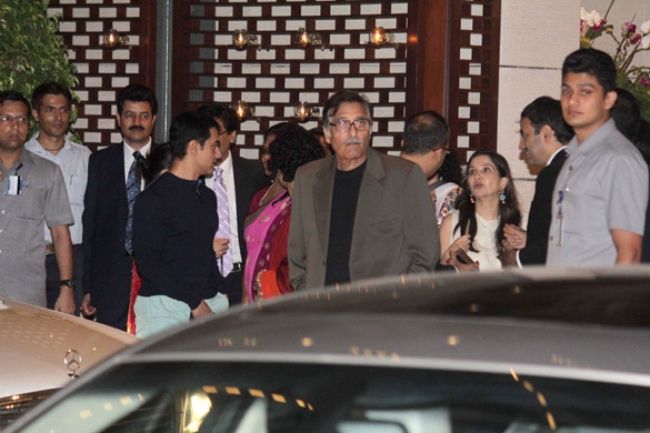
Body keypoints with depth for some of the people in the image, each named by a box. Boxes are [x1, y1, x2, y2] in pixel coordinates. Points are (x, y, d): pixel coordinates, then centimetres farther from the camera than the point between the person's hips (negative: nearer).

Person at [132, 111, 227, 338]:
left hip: (207, 304, 6)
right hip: (164, 308, -6)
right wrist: (194, 302, -12)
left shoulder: (207, 196, 19)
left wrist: (217, 298, 8)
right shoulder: (153, 198, -6)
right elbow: (147, 262, -12)